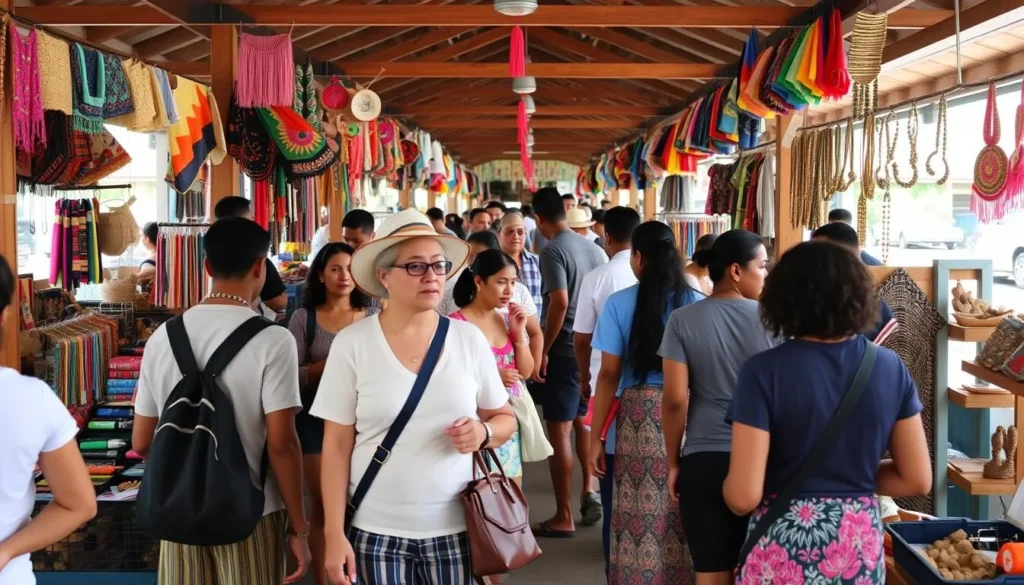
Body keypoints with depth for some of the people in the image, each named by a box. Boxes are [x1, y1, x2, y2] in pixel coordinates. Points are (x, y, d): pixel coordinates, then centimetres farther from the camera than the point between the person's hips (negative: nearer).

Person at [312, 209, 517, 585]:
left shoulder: (470, 339, -1)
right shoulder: (352, 343, -6)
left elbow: (505, 419, 10)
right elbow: (337, 446, -3)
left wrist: (483, 433, -12)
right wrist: (334, 534, -6)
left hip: (455, 530, 2)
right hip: (376, 533, -1)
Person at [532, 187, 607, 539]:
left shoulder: (552, 252, -14)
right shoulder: (595, 249, 8)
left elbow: (560, 303, -23)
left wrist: (543, 351, -16)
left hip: (564, 351, -7)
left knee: (559, 430, 0)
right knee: (582, 421, 24)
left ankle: (563, 517, 6)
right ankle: (590, 490, 18)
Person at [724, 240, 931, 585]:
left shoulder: (765, 371, -16)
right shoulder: (890, 368, -4)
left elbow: (743, 496, -19)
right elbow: (917, 480, 0)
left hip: (783, 552, -3)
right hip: (859, 548, 3)